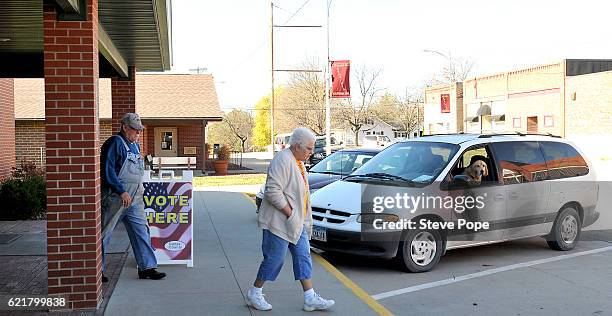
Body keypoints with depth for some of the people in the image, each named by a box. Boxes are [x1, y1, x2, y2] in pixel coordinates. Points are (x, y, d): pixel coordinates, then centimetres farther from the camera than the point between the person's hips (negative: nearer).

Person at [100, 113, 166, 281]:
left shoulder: (135, 145, 17)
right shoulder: (115, 143, -10)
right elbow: (107, 170, -18)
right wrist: (122, 191, -21)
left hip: (134, 199, 8)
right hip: (116, 198, -8)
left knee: (141, 231, 5)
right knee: (104, 233, 2)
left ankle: (147, 267, 9)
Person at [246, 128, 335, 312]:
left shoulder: (298, 162, 14)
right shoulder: (283, 160, -18)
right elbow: (273, 190, -25)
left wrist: (302, 219, 14)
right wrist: (290, 213, -20)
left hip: (297, 222, 10)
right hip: (279, 222, -10)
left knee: (303, 257, 9)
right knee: (274, 259, -1)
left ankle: (310, 298, 13)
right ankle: (254, 294, 16)